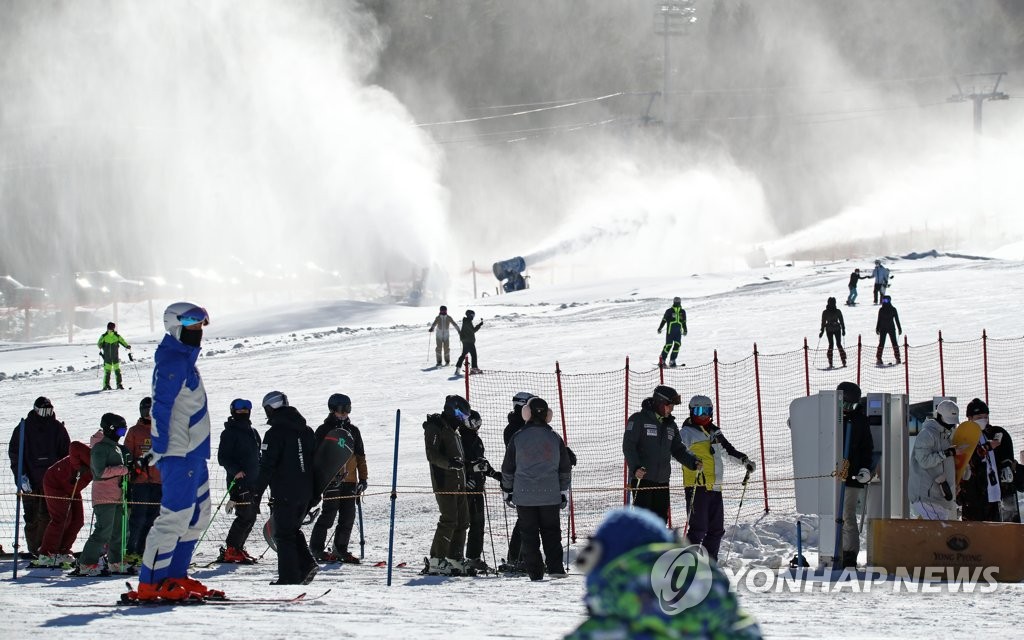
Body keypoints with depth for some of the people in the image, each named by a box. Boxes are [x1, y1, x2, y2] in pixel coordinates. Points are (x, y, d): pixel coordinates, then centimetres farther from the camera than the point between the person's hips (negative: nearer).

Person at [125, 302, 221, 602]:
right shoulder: (173, 360, -13)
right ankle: (151, 584, -13)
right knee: (176, 516, -13)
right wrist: (159, 449, -23)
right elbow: (161, 406, -19)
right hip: (180, 453, -10)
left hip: (194, 451, 10)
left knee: (197, 515, 13)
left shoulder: (184, 358, 18)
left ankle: (175, 577, 16)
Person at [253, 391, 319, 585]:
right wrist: (316, 494, 21)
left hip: (284, 494, -7)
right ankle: (307, 564, 6)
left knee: (283, 534, 0)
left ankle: (289, 577, -3)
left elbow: (267, 465, -14)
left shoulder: (275, 433, -11)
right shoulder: (307, 431, 11)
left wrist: (257, 490, -4)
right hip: (305, 493, 7)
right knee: (293, 529, 21)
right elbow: (316, 461, 16)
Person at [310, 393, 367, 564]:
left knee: (348, 516, 4)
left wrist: (362, 478, 12)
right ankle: (316, 548, -4)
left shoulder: (353, 431, 16)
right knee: (329, 513, -11)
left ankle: (341, 548, 14)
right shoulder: (324, 430, 1)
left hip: (349, 480, 5)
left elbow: (360, 456, 19)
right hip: (331, 480, -5)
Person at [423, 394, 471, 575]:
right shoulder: (435, 428, -7)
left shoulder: (453, 430, 22)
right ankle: (436, 561, -13)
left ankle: (455, 559, 13)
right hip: (444, 483, -10)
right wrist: (449, 462, -32)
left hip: (458, 483, 10)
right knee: (449, 520, -15)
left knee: (462, 521, 8)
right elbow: (432, 455, -19)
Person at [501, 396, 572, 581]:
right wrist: (564, 491, 16)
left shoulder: (517, 438, -4)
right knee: (551, 531, 10)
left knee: (528, 534, 5)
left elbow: (507, 468, 2)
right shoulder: (554, 438, 1)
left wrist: (507, 490, 13)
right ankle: (555, 567, -1)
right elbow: (565, 468, 7)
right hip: (550, 495, 1)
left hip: (524, 496, -1)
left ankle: (535, 571, 1)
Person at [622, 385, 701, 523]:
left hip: (662, 480, 6)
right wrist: (635, 467, -26)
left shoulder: (670, 425, 16)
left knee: (661, 517, 6)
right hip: (642, 479, -6)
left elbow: (678, 449, 19)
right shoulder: (638, 420, -4)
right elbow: (628, 446, -11)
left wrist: (693, 462, 0)